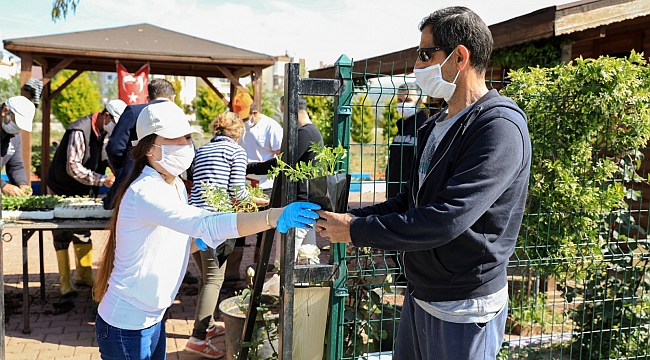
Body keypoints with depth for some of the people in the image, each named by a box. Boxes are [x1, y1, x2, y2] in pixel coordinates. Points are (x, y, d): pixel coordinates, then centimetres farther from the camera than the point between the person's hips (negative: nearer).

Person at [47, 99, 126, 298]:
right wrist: (102, 180, -32)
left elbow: (101, 161, 9)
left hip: (83, 192, 7)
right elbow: (73, 168, -31)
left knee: (83, 235, 11)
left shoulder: (103, 132, -1)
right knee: (62, 238, 1)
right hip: (62, 190, -7)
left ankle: (84, 276, 20)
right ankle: (65, 283, 9)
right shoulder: (79, 131, -26)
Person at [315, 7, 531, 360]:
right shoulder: (438, 125, 9)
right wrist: (346, 218, 0)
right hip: (419, 295, 8)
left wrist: (356, 231, -21)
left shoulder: (499, 128, -21)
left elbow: (444, 219, -28)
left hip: (463, 308, -8)